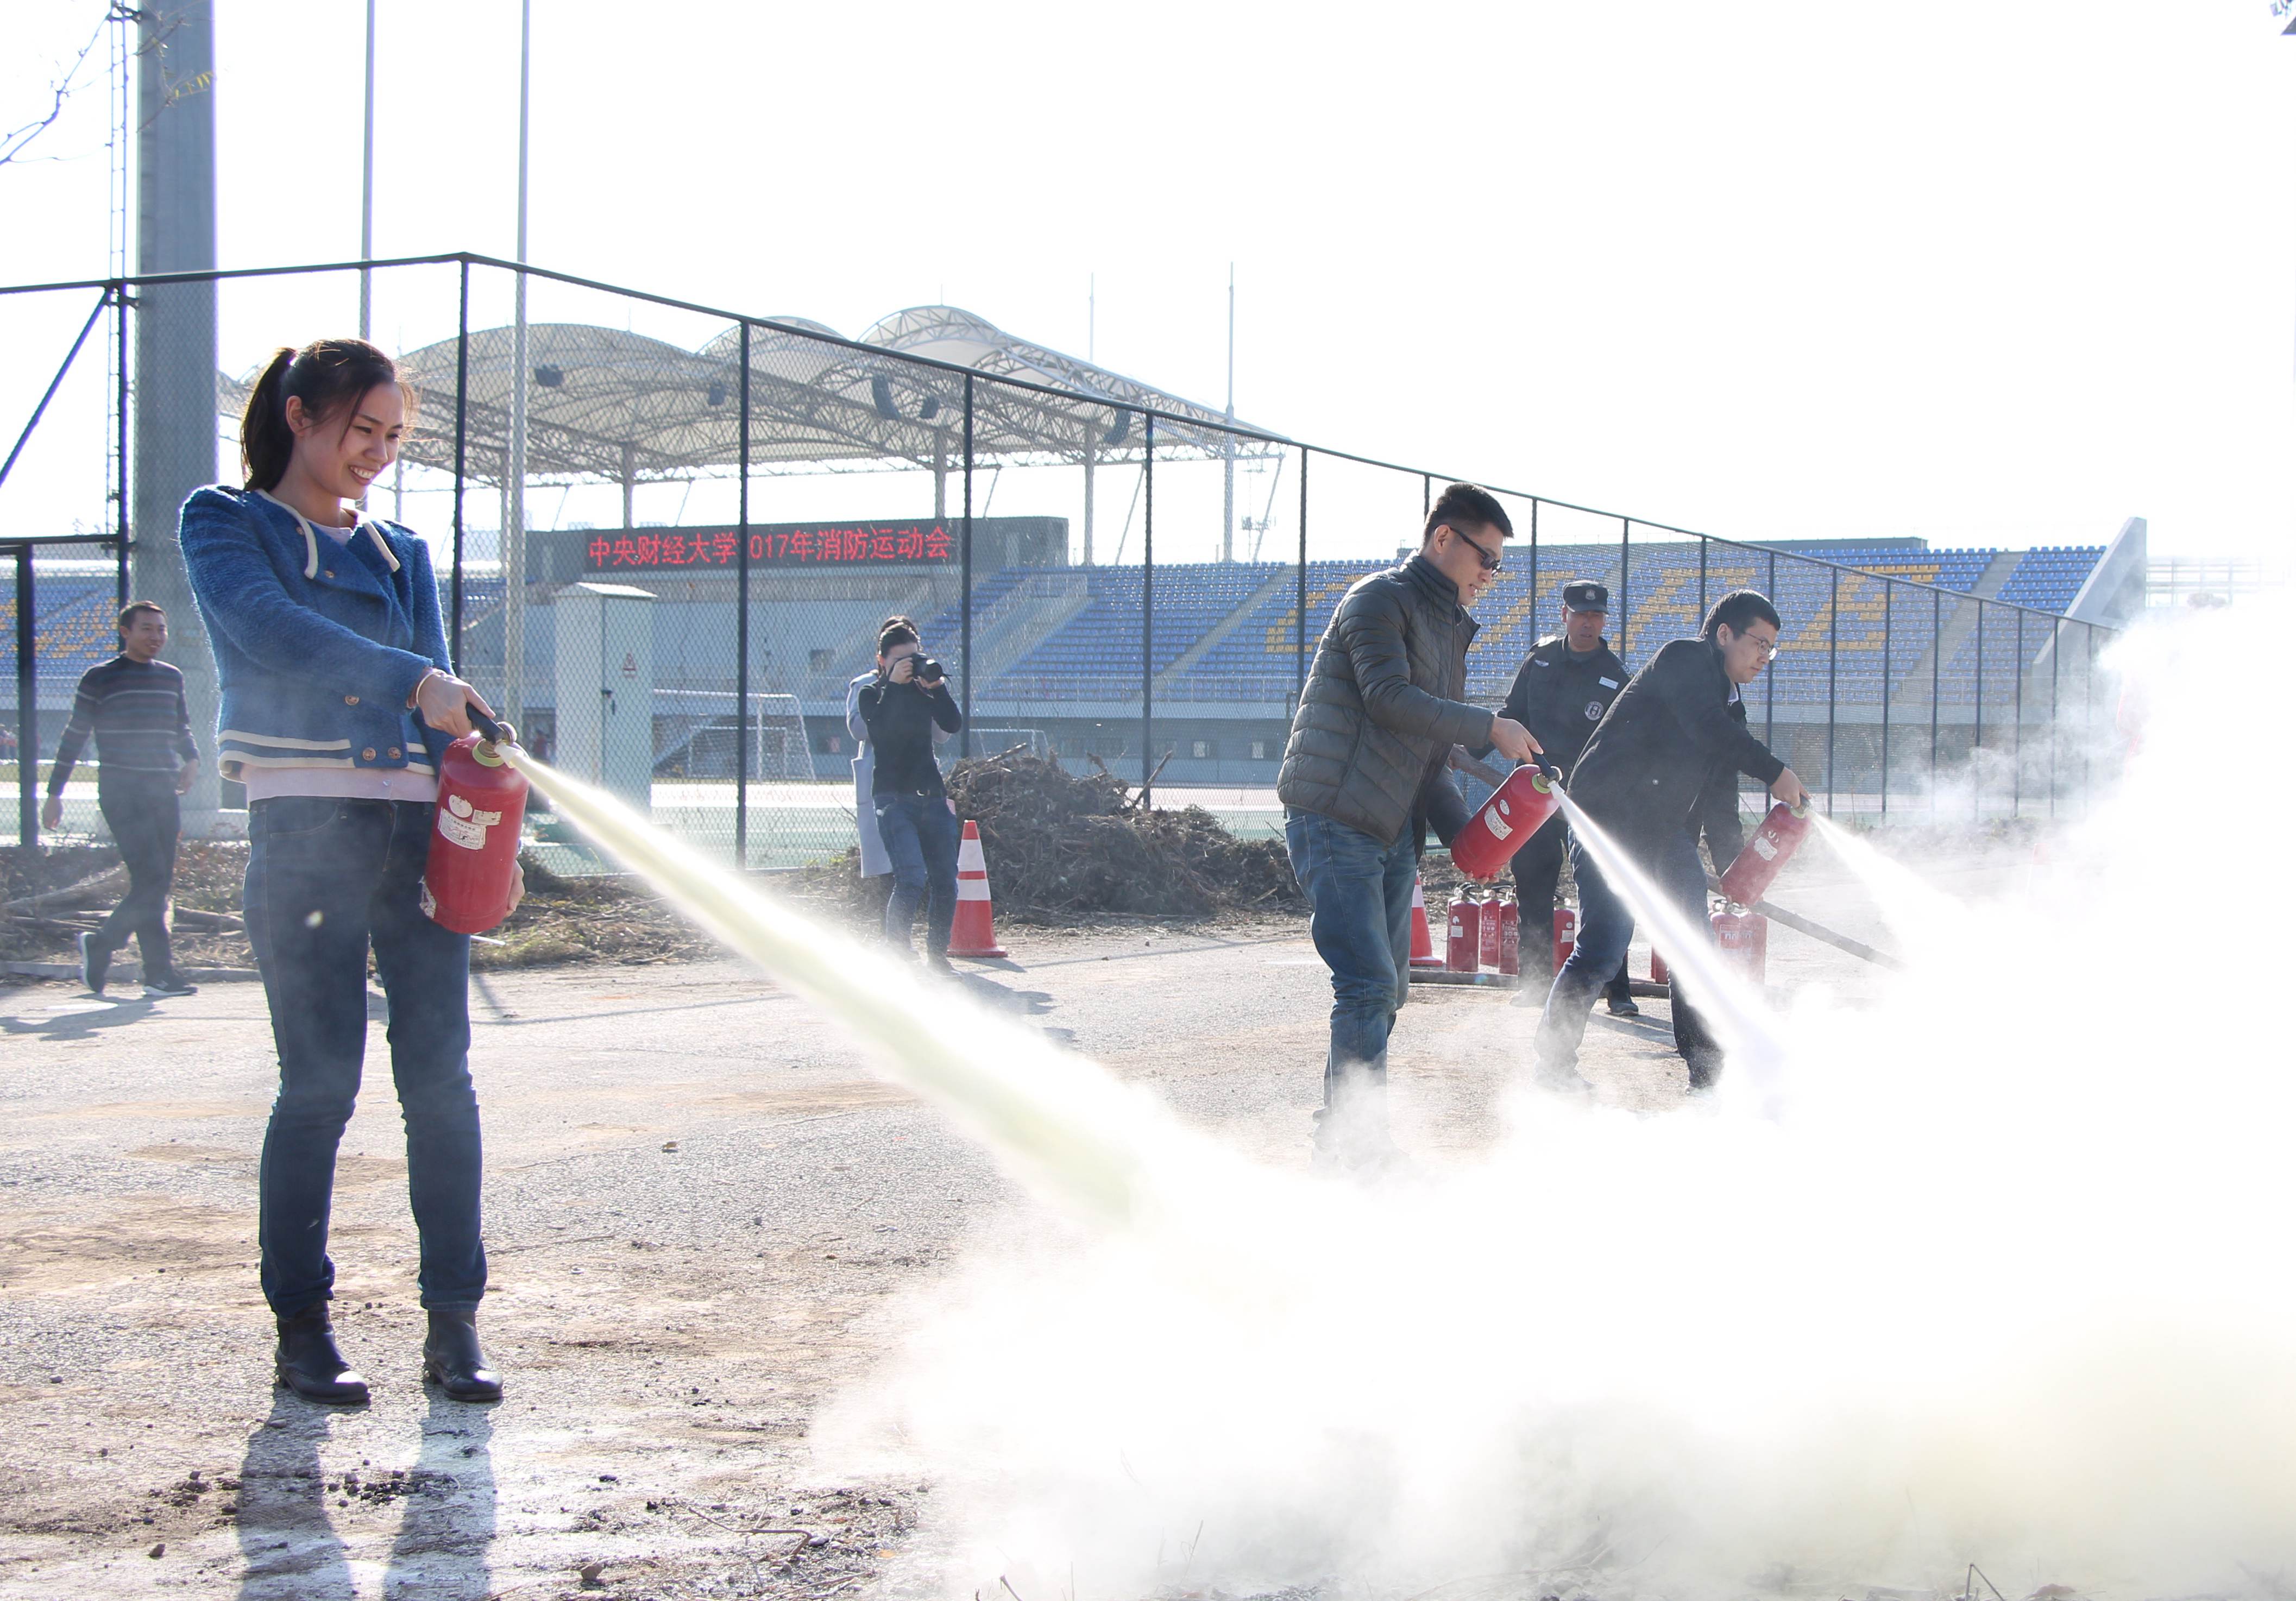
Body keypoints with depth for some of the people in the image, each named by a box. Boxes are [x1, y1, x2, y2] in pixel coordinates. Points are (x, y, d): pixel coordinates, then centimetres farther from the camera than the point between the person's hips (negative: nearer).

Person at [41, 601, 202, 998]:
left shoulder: (171, 678, 16)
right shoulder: (100, 679, 1)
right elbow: (74, 737, 5)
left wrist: (192, 759, 6)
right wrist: (54, 793, 3)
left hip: (163, 793, 6)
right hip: (121, 793, -6)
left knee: (158, 885, 3)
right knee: (150, 880, -15)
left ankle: (99, 945, 21)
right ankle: (160, 973, -9)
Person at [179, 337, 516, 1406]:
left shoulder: (400, 554, 21)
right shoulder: (224, 523, 7)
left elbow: (443, 709, 16)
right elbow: (268, 629, -13)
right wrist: (413, 681, -24)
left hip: (417, 826, 4)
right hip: (304, 826, -4)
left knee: (440, 1075, -2)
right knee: (320, 1080, -6)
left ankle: (454, 1325, 2)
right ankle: (301, 1327, 5)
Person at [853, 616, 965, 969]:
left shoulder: (924, 690, 14)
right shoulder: (870, 694, 4)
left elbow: (953, 725, 0)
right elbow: (878, 728, -15)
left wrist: (937, 686, -10)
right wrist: (894, 685, -17)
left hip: (931, 795, 5)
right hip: (893, 798, -5)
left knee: (945, 881, 1)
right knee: (912, 877, -19)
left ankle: (937, 953, 12)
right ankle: (895, 948, -9)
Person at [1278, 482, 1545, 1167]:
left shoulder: (1448, 628, 22)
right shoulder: (1381, 600, -6)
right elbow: (1388, 697, -22)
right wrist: (1491, 727, -15)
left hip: (1394, 834, 9)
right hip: (1333, 822, -9)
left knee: (1385, 993, 10)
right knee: (1368, 984, -15)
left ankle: (1342, 1137, 18)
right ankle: (1355, 1143, -12)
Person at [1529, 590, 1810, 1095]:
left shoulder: (1728, 704, 19)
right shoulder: (1684, 658, -7)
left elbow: (1719, 792, 20)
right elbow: (1706, 728, -23)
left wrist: (1735, 870, 14)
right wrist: (1775, 773, -25)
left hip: (1667, 829, 9)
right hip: (1610, 820, -9)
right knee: (1605, 946, -13)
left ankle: (1709, 1071, 14)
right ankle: (1554, 1055, 3)